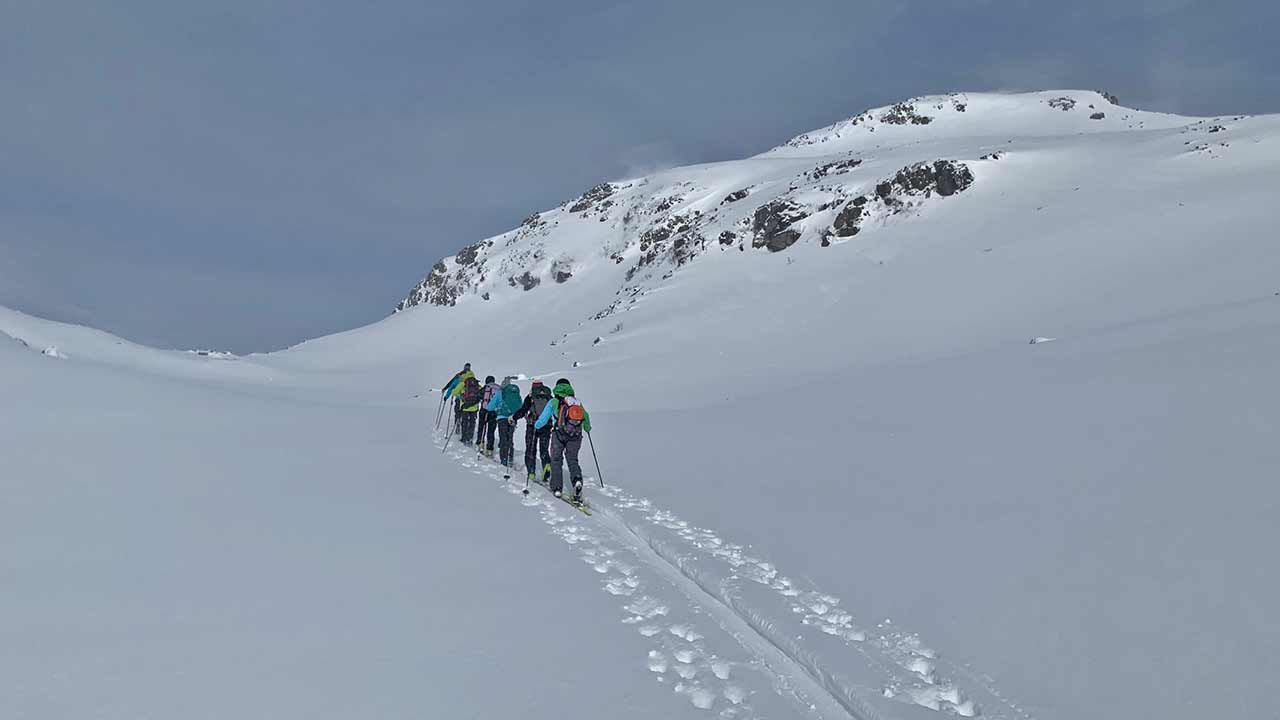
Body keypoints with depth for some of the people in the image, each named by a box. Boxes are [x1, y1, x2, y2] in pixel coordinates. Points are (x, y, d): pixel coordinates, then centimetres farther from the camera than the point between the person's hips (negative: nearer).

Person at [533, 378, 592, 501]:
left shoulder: (553, 402, 7)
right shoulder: (577, 402, 15)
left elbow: (544, 418, 7)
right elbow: (586, 416, 20)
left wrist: (536, 425, 27)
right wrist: (587, 428, 39)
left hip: (559, 433, -2)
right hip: (575, 435, 2)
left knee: (556, 460, 12)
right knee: (573, 460, 11)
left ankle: (557, 488, 7)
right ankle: (577, 480, -16)